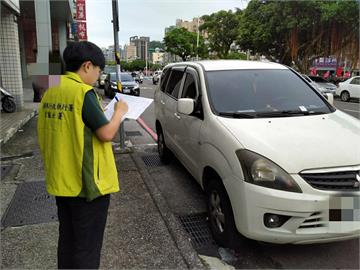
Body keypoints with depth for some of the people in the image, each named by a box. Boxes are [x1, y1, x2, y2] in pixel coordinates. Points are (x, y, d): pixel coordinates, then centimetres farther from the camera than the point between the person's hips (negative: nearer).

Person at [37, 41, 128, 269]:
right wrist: (119, 112, -3)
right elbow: (107, 133, -21)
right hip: (86, 182, -8)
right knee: (87, 246, 7)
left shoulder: (50, 92, 6)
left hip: (60, 181, 8)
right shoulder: (83, 92, -18)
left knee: (67, 240, 22)